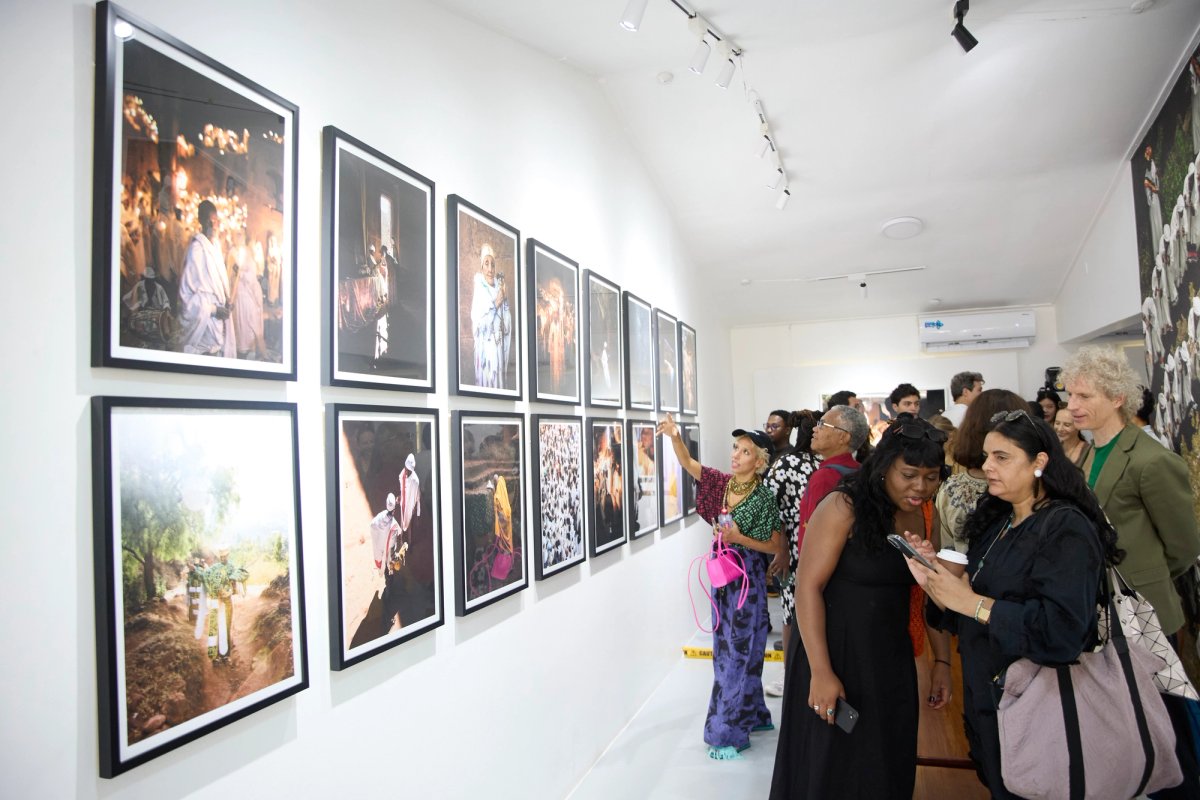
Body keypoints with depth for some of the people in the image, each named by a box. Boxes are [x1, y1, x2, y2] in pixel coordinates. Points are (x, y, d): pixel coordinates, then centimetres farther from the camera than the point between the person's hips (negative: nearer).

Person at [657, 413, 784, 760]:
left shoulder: (763, 498, -15)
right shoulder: (722, 482, 0)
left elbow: (775, 546, -10)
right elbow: (688, 462, -6)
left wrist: (739, 538, -22)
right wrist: (674, 436, -24)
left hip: (747, 579, -7)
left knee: (738, 652, 1)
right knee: (727, 648, 16)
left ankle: (730, 733, 11)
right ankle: (751, 715, 34)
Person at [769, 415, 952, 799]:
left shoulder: (926, 517, 1)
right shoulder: (844, 507, -18)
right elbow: (808, 586, -19)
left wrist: (942, 661, 5)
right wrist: (821, 672, -20)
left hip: (892, 660, 6)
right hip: (834, 653, -5)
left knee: (886, 768, 18)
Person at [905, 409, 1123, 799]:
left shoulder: (1066, 528, -17)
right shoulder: (995, 525, 6)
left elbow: (1062, 631, -29)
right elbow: (969, 620, 9)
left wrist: (970, 601, -27)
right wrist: (933, 581, -9)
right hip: (987, 702, 8)